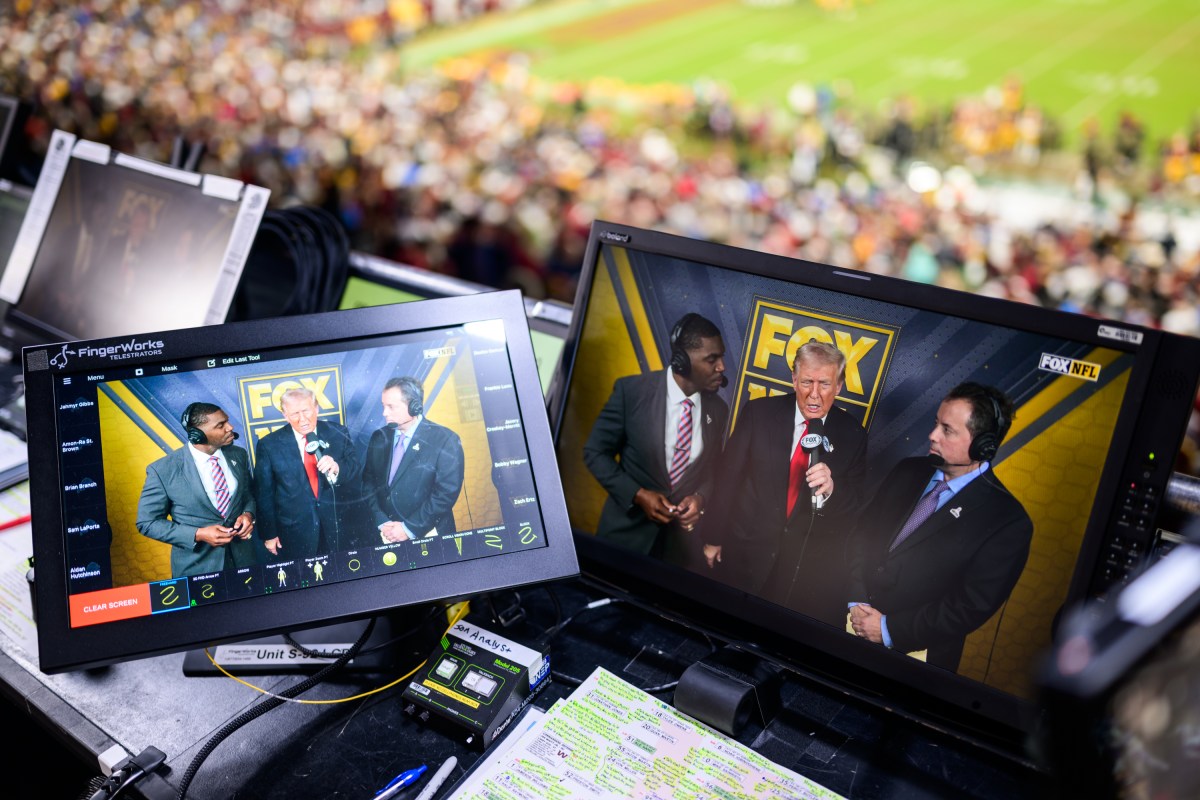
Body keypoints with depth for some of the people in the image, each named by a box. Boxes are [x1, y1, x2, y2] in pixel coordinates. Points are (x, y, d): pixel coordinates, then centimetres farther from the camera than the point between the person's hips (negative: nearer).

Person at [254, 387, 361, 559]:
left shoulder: (338, 434, 0)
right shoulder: (269, 445, -2)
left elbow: (357, 472, -1)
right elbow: (265, 493, 1)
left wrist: (337, 468, -22)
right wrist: (269, 534, 1)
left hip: (339, 528, 1)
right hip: (295, 534, -1)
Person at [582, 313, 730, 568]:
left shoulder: (718, 410, -3)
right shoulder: (631, 390, -15)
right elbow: (595, 452, -8)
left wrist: (700, 497, -10)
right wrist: (638, 495, -17)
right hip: (629, 529, -2)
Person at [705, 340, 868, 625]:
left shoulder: (852, 433, -5)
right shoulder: (759, 413, -7)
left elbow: (857, 504, -3)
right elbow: (728, 477, -2)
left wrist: (831, 488, -25)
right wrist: (715, 537, 2)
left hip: (813, 564, 0)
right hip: (748, 550, 0)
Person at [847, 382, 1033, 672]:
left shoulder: (1008, 522, -15)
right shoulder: (908, 471, 2)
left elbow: (972, 607, -16)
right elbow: (863, 531, 4)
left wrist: (889, 629, -15)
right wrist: (856, 601, -8)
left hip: (914, 651, -4)